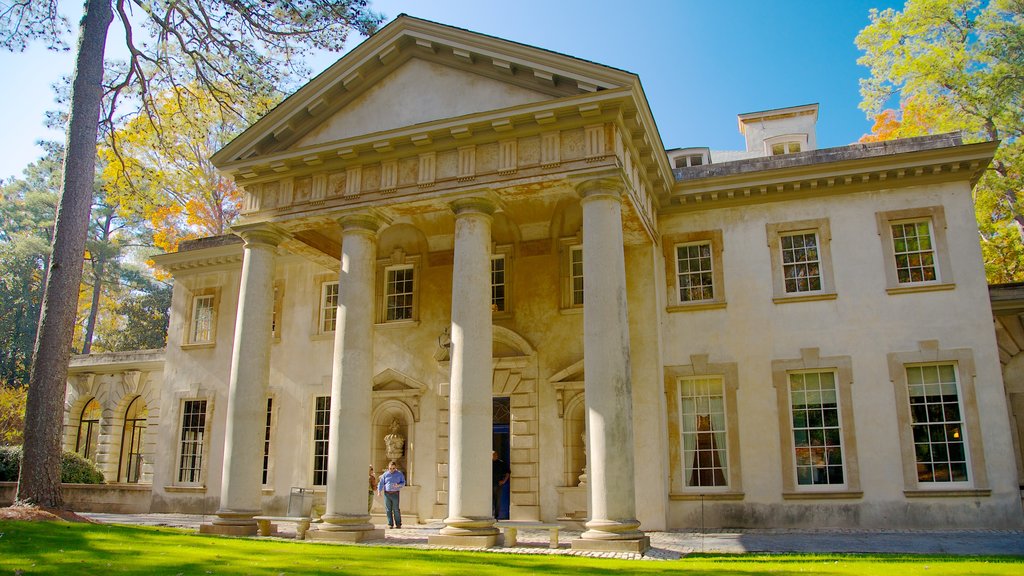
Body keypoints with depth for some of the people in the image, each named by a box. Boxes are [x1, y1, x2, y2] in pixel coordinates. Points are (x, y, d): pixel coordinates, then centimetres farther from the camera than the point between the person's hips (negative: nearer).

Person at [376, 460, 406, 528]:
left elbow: (403, 483, 7)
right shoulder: (385, 474, 9)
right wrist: (379, 491, -6)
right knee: (388, 510, 2)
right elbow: (381, 483, 7)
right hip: (387, 494, 2)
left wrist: (398, 485, -14)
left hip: (395, 494, -2)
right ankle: (390, 524, 8)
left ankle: (398, 524, 3)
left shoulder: (399, 474, 7)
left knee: (396, 509, -5)